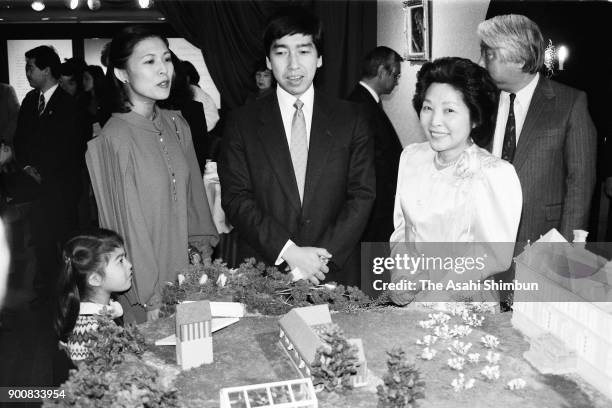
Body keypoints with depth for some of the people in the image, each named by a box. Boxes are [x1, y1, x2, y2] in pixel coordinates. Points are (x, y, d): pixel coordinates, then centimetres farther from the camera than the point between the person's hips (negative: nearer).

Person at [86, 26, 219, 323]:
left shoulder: (176, 126, 1)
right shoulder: (115, 139, -18)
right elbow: (128, 223, -16)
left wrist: (204, 256, 7)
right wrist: (151, 298, -13)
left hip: (186, 268, 6)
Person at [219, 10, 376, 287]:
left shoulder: (351, 119, 2)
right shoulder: (242, 123, 1)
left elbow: (362, 195, -2)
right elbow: (235, 198, -5)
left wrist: (322, 257, -13)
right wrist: (288, 251, -16)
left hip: (335, 273, 1)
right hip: (262, 273, 0)